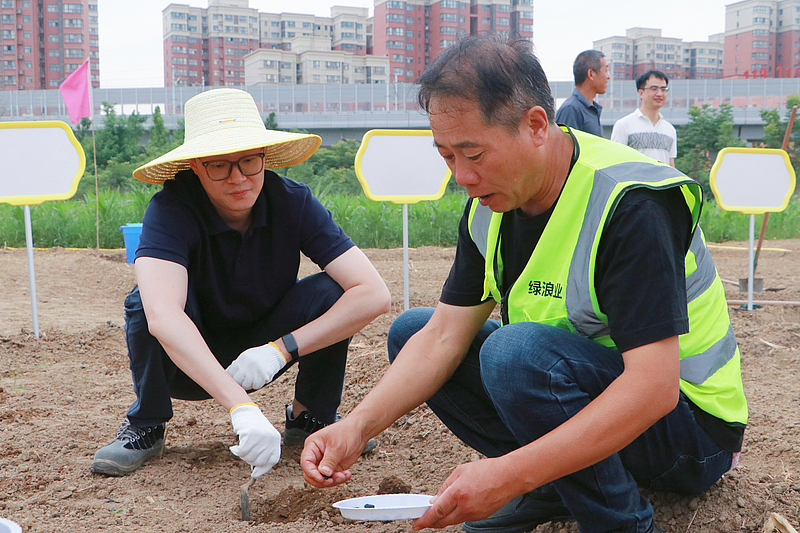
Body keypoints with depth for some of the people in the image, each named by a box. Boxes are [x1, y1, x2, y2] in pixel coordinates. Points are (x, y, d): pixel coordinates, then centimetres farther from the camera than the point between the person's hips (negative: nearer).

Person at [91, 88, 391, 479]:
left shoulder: (293, 202, -20)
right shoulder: (171, 209, -27)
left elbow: (375, 295, -26)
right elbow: (162, 315, -46)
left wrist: (280, 349, -33)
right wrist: (242, 408, -56)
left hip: (259, 349, 2)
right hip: (187, 363, -2)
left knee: (330, 292, -24)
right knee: (147, 298, -31)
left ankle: (310, 417, 0)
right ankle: (144, 427, -7)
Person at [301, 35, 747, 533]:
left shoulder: (630, 205, -27)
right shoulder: (491, 204, -3)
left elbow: (655, 386, -33)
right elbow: (443, 334, -5)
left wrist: (508, 474, -38)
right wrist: (357, 427, -20)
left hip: (689, 429, -7)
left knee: (517, 349, -34)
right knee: (410, 330, 0)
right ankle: (554, 487, 1)